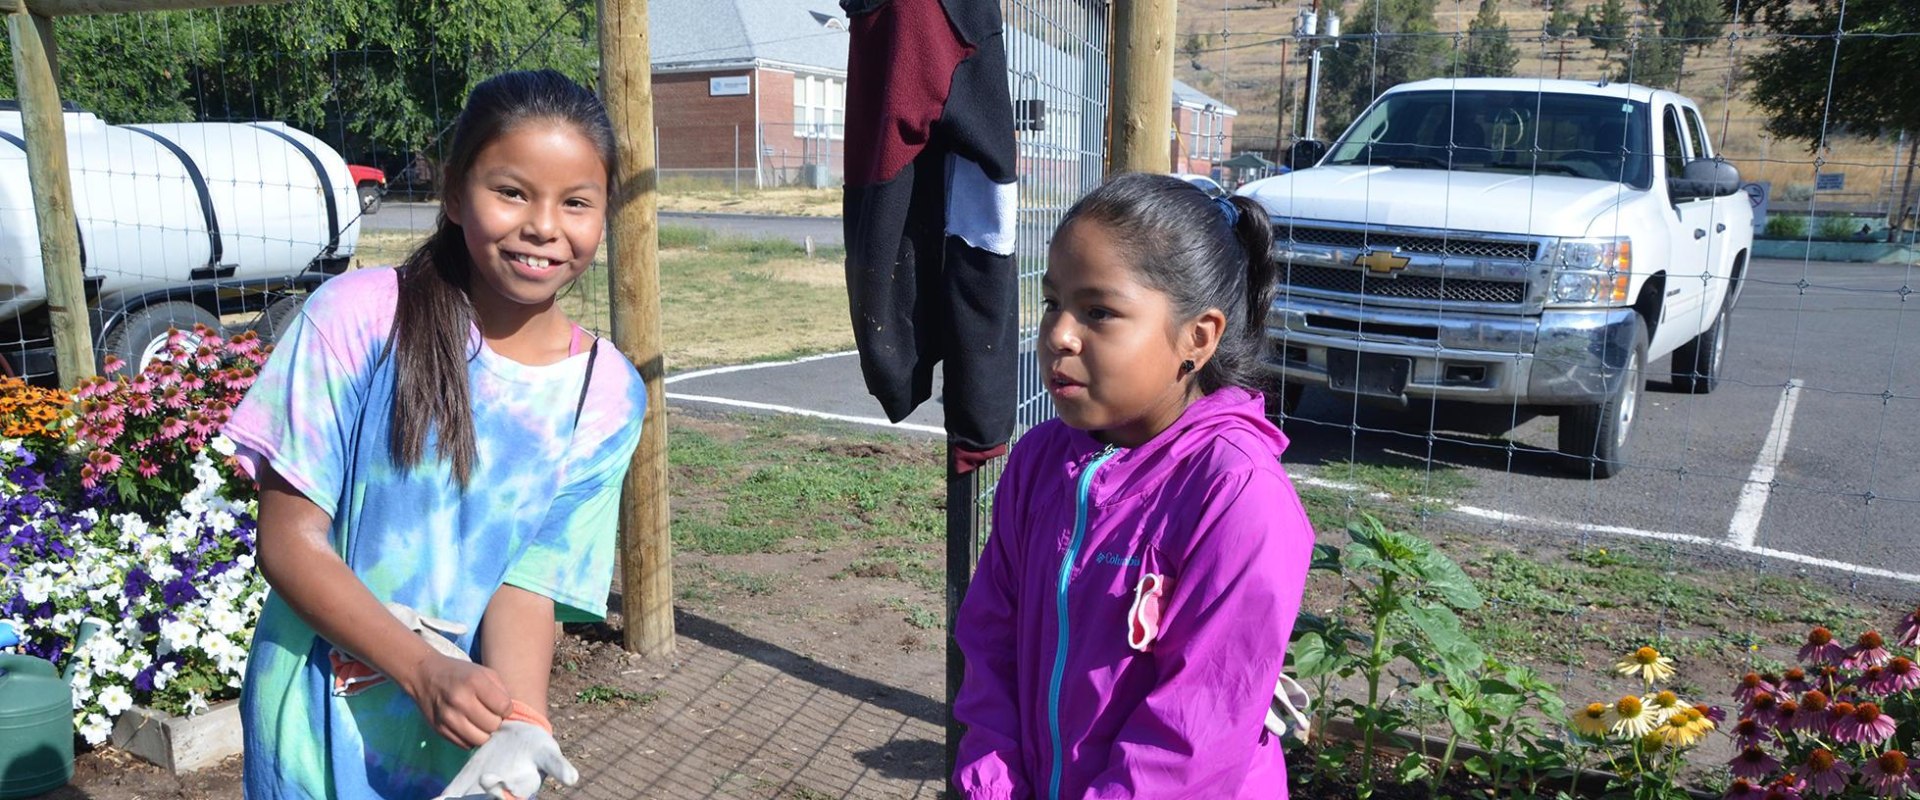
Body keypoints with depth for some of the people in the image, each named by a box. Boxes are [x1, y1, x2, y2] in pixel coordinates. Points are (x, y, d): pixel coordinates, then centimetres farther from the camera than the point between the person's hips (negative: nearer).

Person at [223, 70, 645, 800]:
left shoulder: (606, 395, -8)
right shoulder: (359, 316, -15)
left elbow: (529, 586, -11)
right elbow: (289, 540, -12)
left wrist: (520, 726, -29)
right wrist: (424, 670, -24)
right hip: (321, 721, -1)